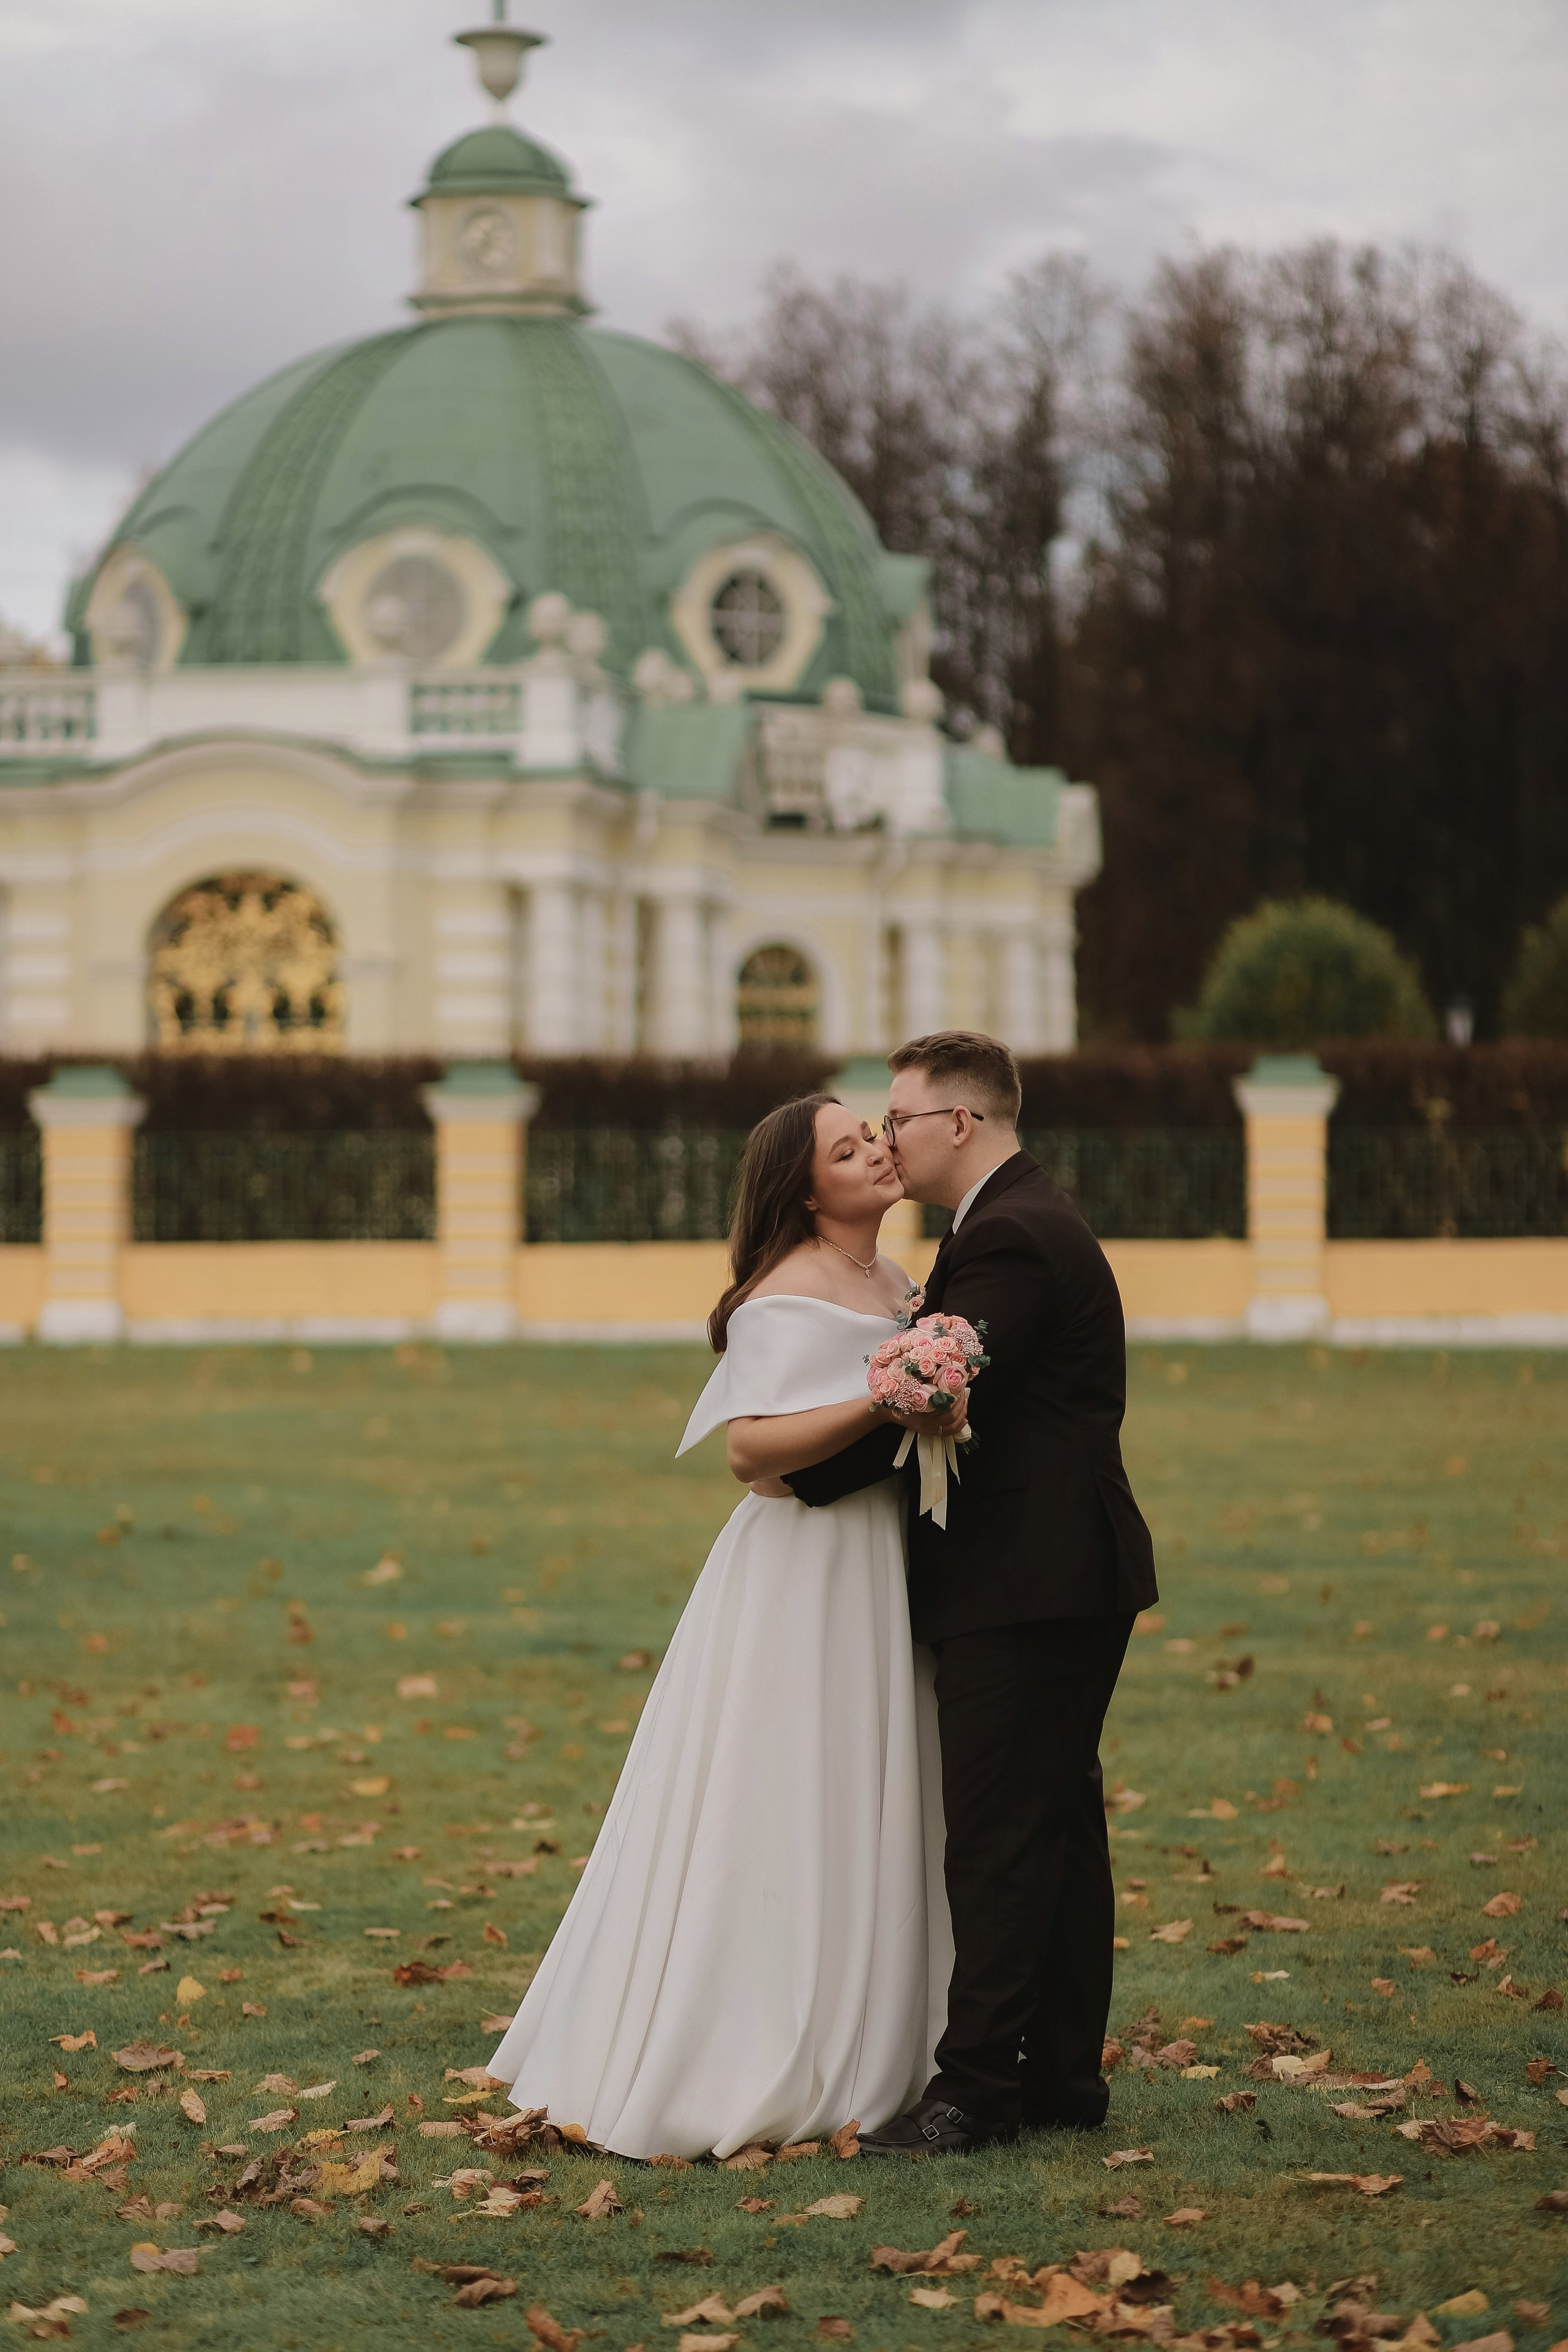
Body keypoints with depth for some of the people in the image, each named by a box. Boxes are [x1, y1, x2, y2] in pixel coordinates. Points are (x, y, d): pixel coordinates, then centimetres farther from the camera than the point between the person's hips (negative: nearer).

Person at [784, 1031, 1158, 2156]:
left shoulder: (1010, 1239, -17)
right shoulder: (1030, 1217, 18)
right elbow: (951, 1390, 16)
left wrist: (799, 1472, -12)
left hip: (1028, 1587, -11)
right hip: (1067, 1574, 11)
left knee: (1000, 1836, -8)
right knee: (1057, 1822, 13)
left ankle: (977, 2084, -7)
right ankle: (1063, 2069, 18)